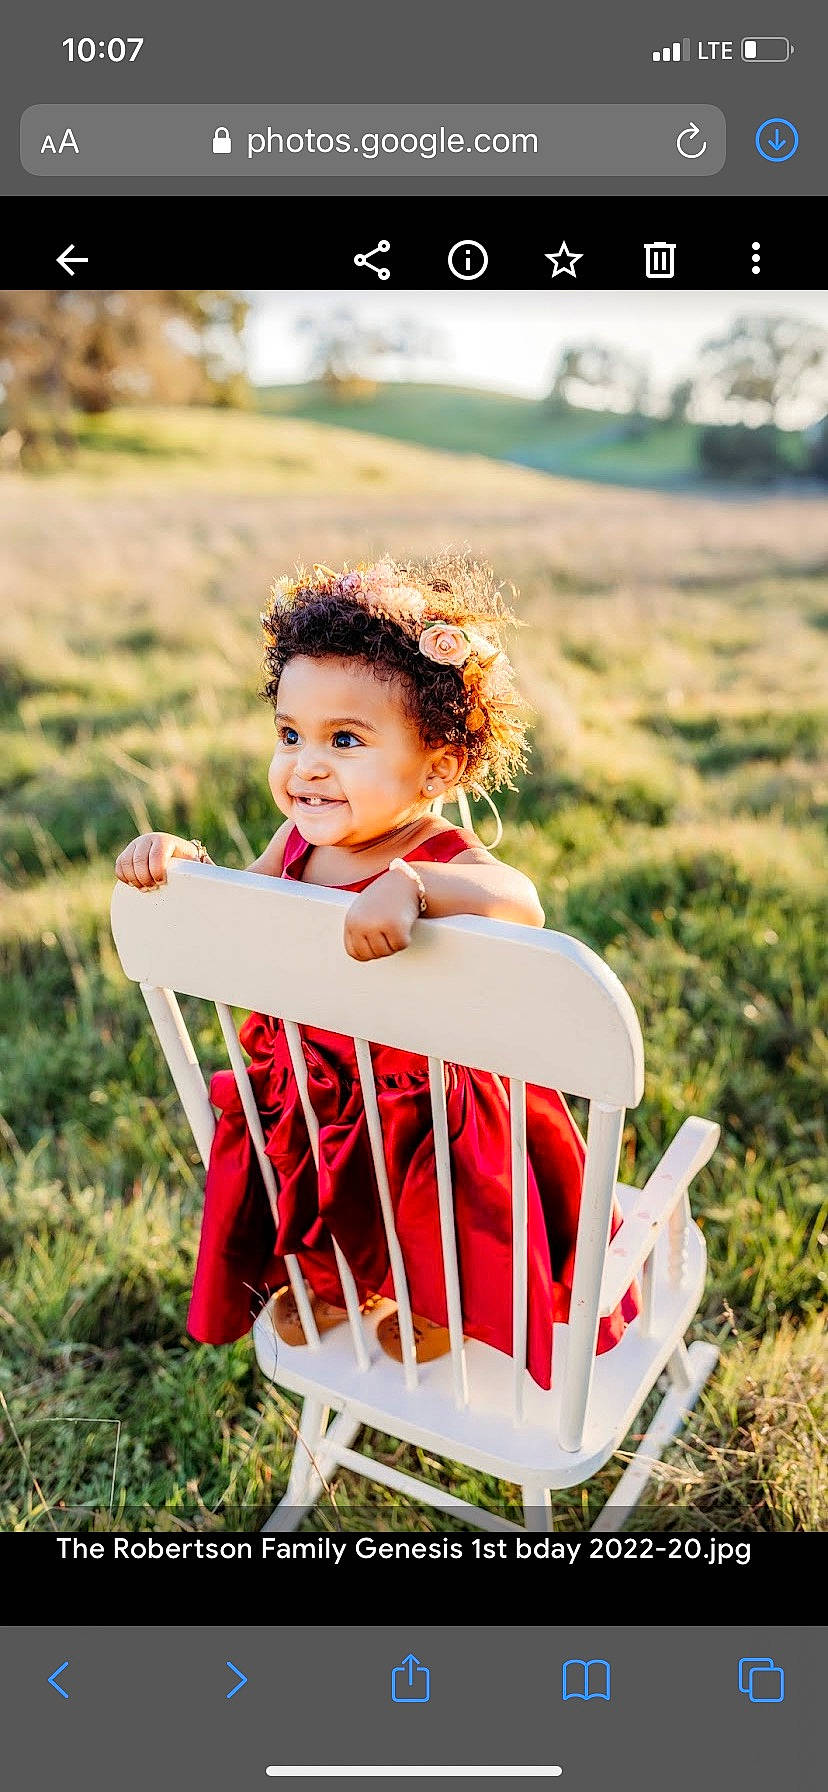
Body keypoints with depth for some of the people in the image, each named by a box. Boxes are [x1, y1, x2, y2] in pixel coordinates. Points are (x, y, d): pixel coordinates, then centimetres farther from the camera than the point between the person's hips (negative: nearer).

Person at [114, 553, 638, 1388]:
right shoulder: (299, 844, -9)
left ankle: (437, 1306, 50)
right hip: (309, 1096, 6)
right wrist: (183, 856, -15)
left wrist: (409, 885, -69)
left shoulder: (445, 861, -30)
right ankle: (324, 1281, 57)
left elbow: (521, 905, -52)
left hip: (427, 1111, -5)